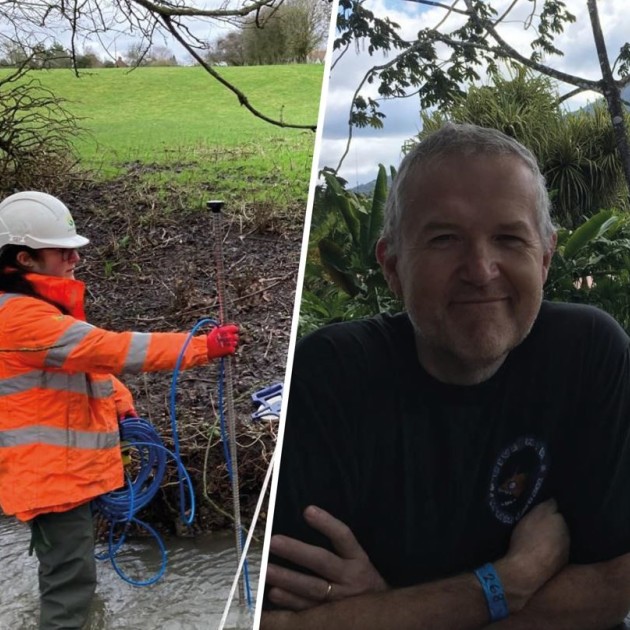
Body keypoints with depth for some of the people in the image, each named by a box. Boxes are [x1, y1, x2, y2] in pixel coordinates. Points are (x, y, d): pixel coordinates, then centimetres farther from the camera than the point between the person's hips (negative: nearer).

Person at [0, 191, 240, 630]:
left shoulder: (41, 305, 10)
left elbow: (87, 358, 19)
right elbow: (109, 348, -29)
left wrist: (121, 405, 4)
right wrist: (202, 347, -29)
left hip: (66, 465, 10)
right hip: (51, 471, -10)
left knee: (65, 571, 23)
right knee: (71, 579, -4)